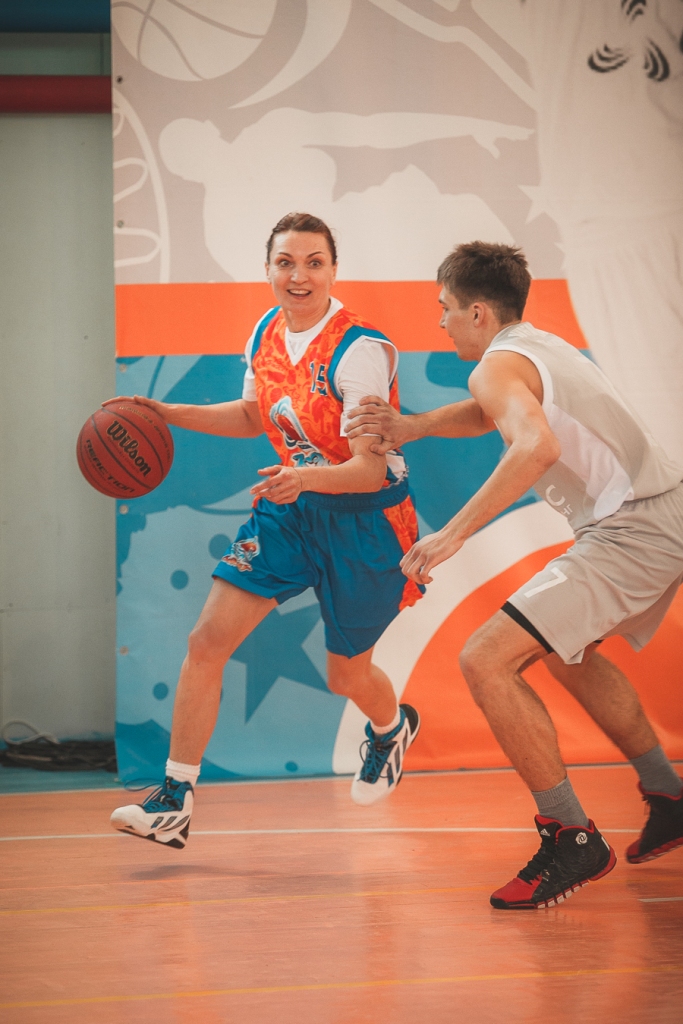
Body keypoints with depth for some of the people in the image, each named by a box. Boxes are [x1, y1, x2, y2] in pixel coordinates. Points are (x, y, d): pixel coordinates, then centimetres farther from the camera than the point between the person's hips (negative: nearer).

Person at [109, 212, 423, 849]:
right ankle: (173, 804, -3)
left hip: (364, 518, -6)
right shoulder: (266, 332, -2)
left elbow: (371, 470, -28)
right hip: (292, 508, 6)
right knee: (207, 639, -8)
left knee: (345, 675, 11)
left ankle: (392, 728, 50)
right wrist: (172, 415, 6)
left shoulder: (360, 351, -24)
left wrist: (306, 478, -47)